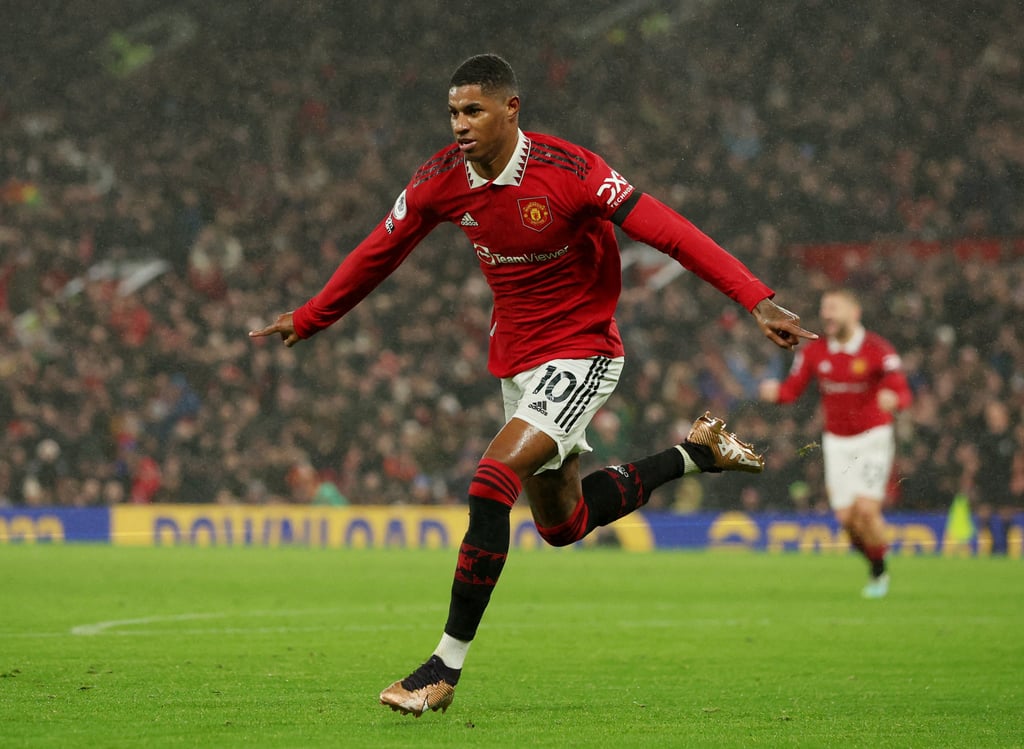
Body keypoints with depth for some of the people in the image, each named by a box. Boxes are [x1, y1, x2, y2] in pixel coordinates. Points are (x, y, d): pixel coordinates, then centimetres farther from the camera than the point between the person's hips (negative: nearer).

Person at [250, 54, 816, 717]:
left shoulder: (568, 172, -23)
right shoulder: (442, 180, -6)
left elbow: (668, 231, -26)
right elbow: (380, 252, 11)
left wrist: (757, 299, -35)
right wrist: (308, 319, 19)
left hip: (580, 355, -7)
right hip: (515, 359, 7)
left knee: (491, 485, -24)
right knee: (562, 524, 15)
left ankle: (448, 666, -17)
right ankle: (696, 452, 35)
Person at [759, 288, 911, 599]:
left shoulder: (877, 349, -14)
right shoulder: (814, 351, -1)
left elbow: (903, 392, -23)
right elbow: (792, 388, 1)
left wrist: (892, 398, -47)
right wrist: (775, 391, -22)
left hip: (873, 437, -4)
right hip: (836, 441, 4)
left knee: (865, 509, -17)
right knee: (846, 517, -4)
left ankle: (880, 572, 7)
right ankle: (875, 567, 23)